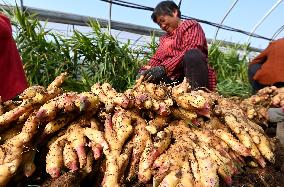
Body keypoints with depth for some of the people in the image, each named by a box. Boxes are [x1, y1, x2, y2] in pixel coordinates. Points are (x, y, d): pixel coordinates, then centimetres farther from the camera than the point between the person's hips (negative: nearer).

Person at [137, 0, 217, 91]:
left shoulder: (191, 25, 3)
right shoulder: (164, 38, 23)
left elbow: (190, 53, -15)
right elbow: (157, 58, 7)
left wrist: (164, 68, -26)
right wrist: (144, 70, -13)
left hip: (193, 77, -6)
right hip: (175, 78, 6)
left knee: (192, 55, -32)